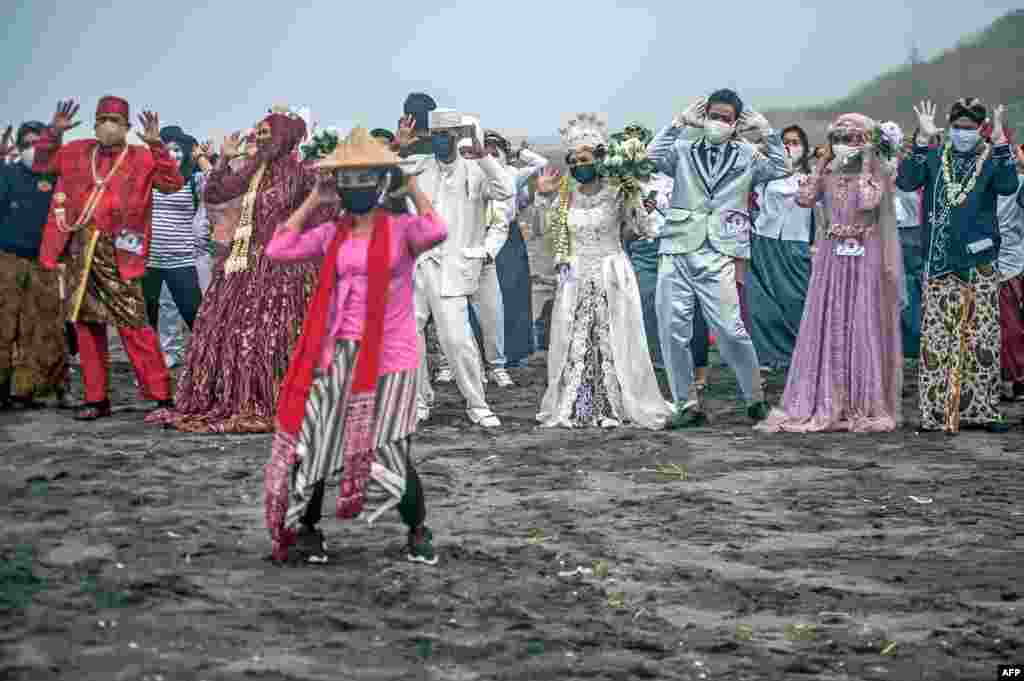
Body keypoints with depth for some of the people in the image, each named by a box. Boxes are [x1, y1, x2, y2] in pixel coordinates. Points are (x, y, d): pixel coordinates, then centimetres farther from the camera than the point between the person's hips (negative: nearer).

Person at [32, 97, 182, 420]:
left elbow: (174, 183, -10)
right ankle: (96, 399, 17)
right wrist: (53, 132, 5)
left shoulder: (142, 157, 2)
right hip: (79, 248, 5)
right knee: (86, 323, 9)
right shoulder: (78, 152, 13)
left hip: (117, 251, -5)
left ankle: (161, 397, -5)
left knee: (132, 324, -10)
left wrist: (156, 145, -19)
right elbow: (41, 163, 20)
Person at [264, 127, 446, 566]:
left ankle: (417, 531, 21)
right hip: (336, 354, 4)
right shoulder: (332, 234, 9)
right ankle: (307, 529, 21)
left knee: (389, 453, -3)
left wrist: (413, 188, -10)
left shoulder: (401, 229, -3)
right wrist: (313, 200, 6)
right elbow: (278, 249, 1)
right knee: (314, 443, 3)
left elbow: (435, 232, -25)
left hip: (388, 357, -4)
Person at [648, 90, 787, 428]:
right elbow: (653, 157, -5)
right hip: (676, 252, 2)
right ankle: (688, 405, 12)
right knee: (672, 333, 1)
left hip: (716, 257, -2)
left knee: (730, 330, -12)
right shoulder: (684, 151, 12)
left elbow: (781, 169, 1)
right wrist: (680, 122, -3)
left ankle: (755, 400, 6)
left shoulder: (747, 157, 13)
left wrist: (765, 130, 1)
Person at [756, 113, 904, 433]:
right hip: (832, 256, 4)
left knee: (863, 327, -3)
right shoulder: (828, 175, 10)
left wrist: (866, 164, -12)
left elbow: (867, 201, -20)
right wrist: (823, 161, 0)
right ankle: (826, 403, 8)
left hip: (865, 257, -4)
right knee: (827, 327, 3)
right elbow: (803, 199, -5)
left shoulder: (877, 174, -2)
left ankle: (865, 404, 3)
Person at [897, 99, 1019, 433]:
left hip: (980, 263, 0)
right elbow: (906, 182, -8)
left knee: (982, 338, 2)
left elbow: (1008, 186, -15)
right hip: (939, 263, 1)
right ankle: (935, 411, 1)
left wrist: (1000, 143, -20)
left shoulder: (991, 159, 5)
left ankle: (981, 409, 10)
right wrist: (922, 140, -14)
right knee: (936, 338, -3)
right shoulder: (934, 158, 9)